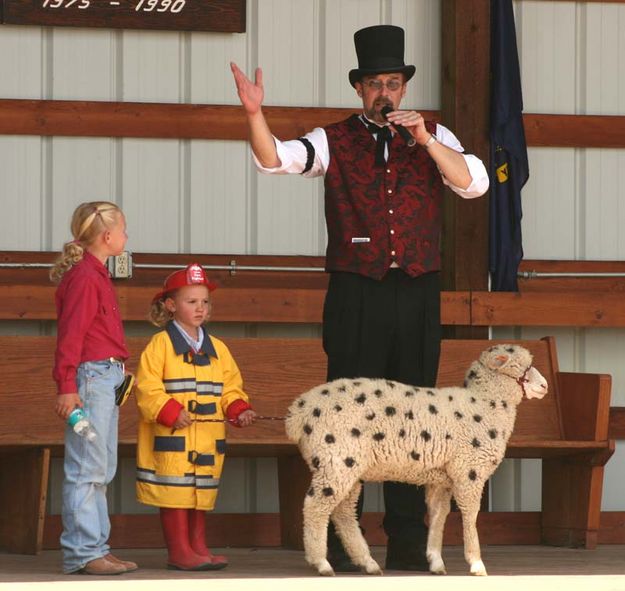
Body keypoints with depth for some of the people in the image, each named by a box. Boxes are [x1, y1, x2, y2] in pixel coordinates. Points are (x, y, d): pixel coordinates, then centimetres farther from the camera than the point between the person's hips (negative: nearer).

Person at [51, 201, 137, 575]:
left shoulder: (97, 275, 17)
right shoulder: (84, 277, -12)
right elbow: (70, 334, -16)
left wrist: (121, 374, 19)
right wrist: (67, 387, -20)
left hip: (108, 378, 10)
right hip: (91, 376, -10)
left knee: (103, 469, 13)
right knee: (88, 467, -8)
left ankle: (96, 547, 18)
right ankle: (82, 553, -6)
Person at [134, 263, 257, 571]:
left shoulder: (217, 348, 15)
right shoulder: (161, 344, -4)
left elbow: (230, 388, 18)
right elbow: (147, 387, -12)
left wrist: (239, 409, -1)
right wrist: (171, 412, -22)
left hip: (207, 437, 6)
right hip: (171, 439, -6)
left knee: (202, 492, 9)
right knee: (175, 492, -5)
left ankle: (198, 546, 17)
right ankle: (179, 551, 0)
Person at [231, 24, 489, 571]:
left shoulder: (434, 138, 12)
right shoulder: (336, 141, 6)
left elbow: (474, 183, -2)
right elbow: (276, 159, -9)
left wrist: (426, 141, -14)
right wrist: (254, 114, -28)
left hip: (418, 296, 2)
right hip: (357, 295, -2)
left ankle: (408, 543, 8)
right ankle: (340, 542, 0)